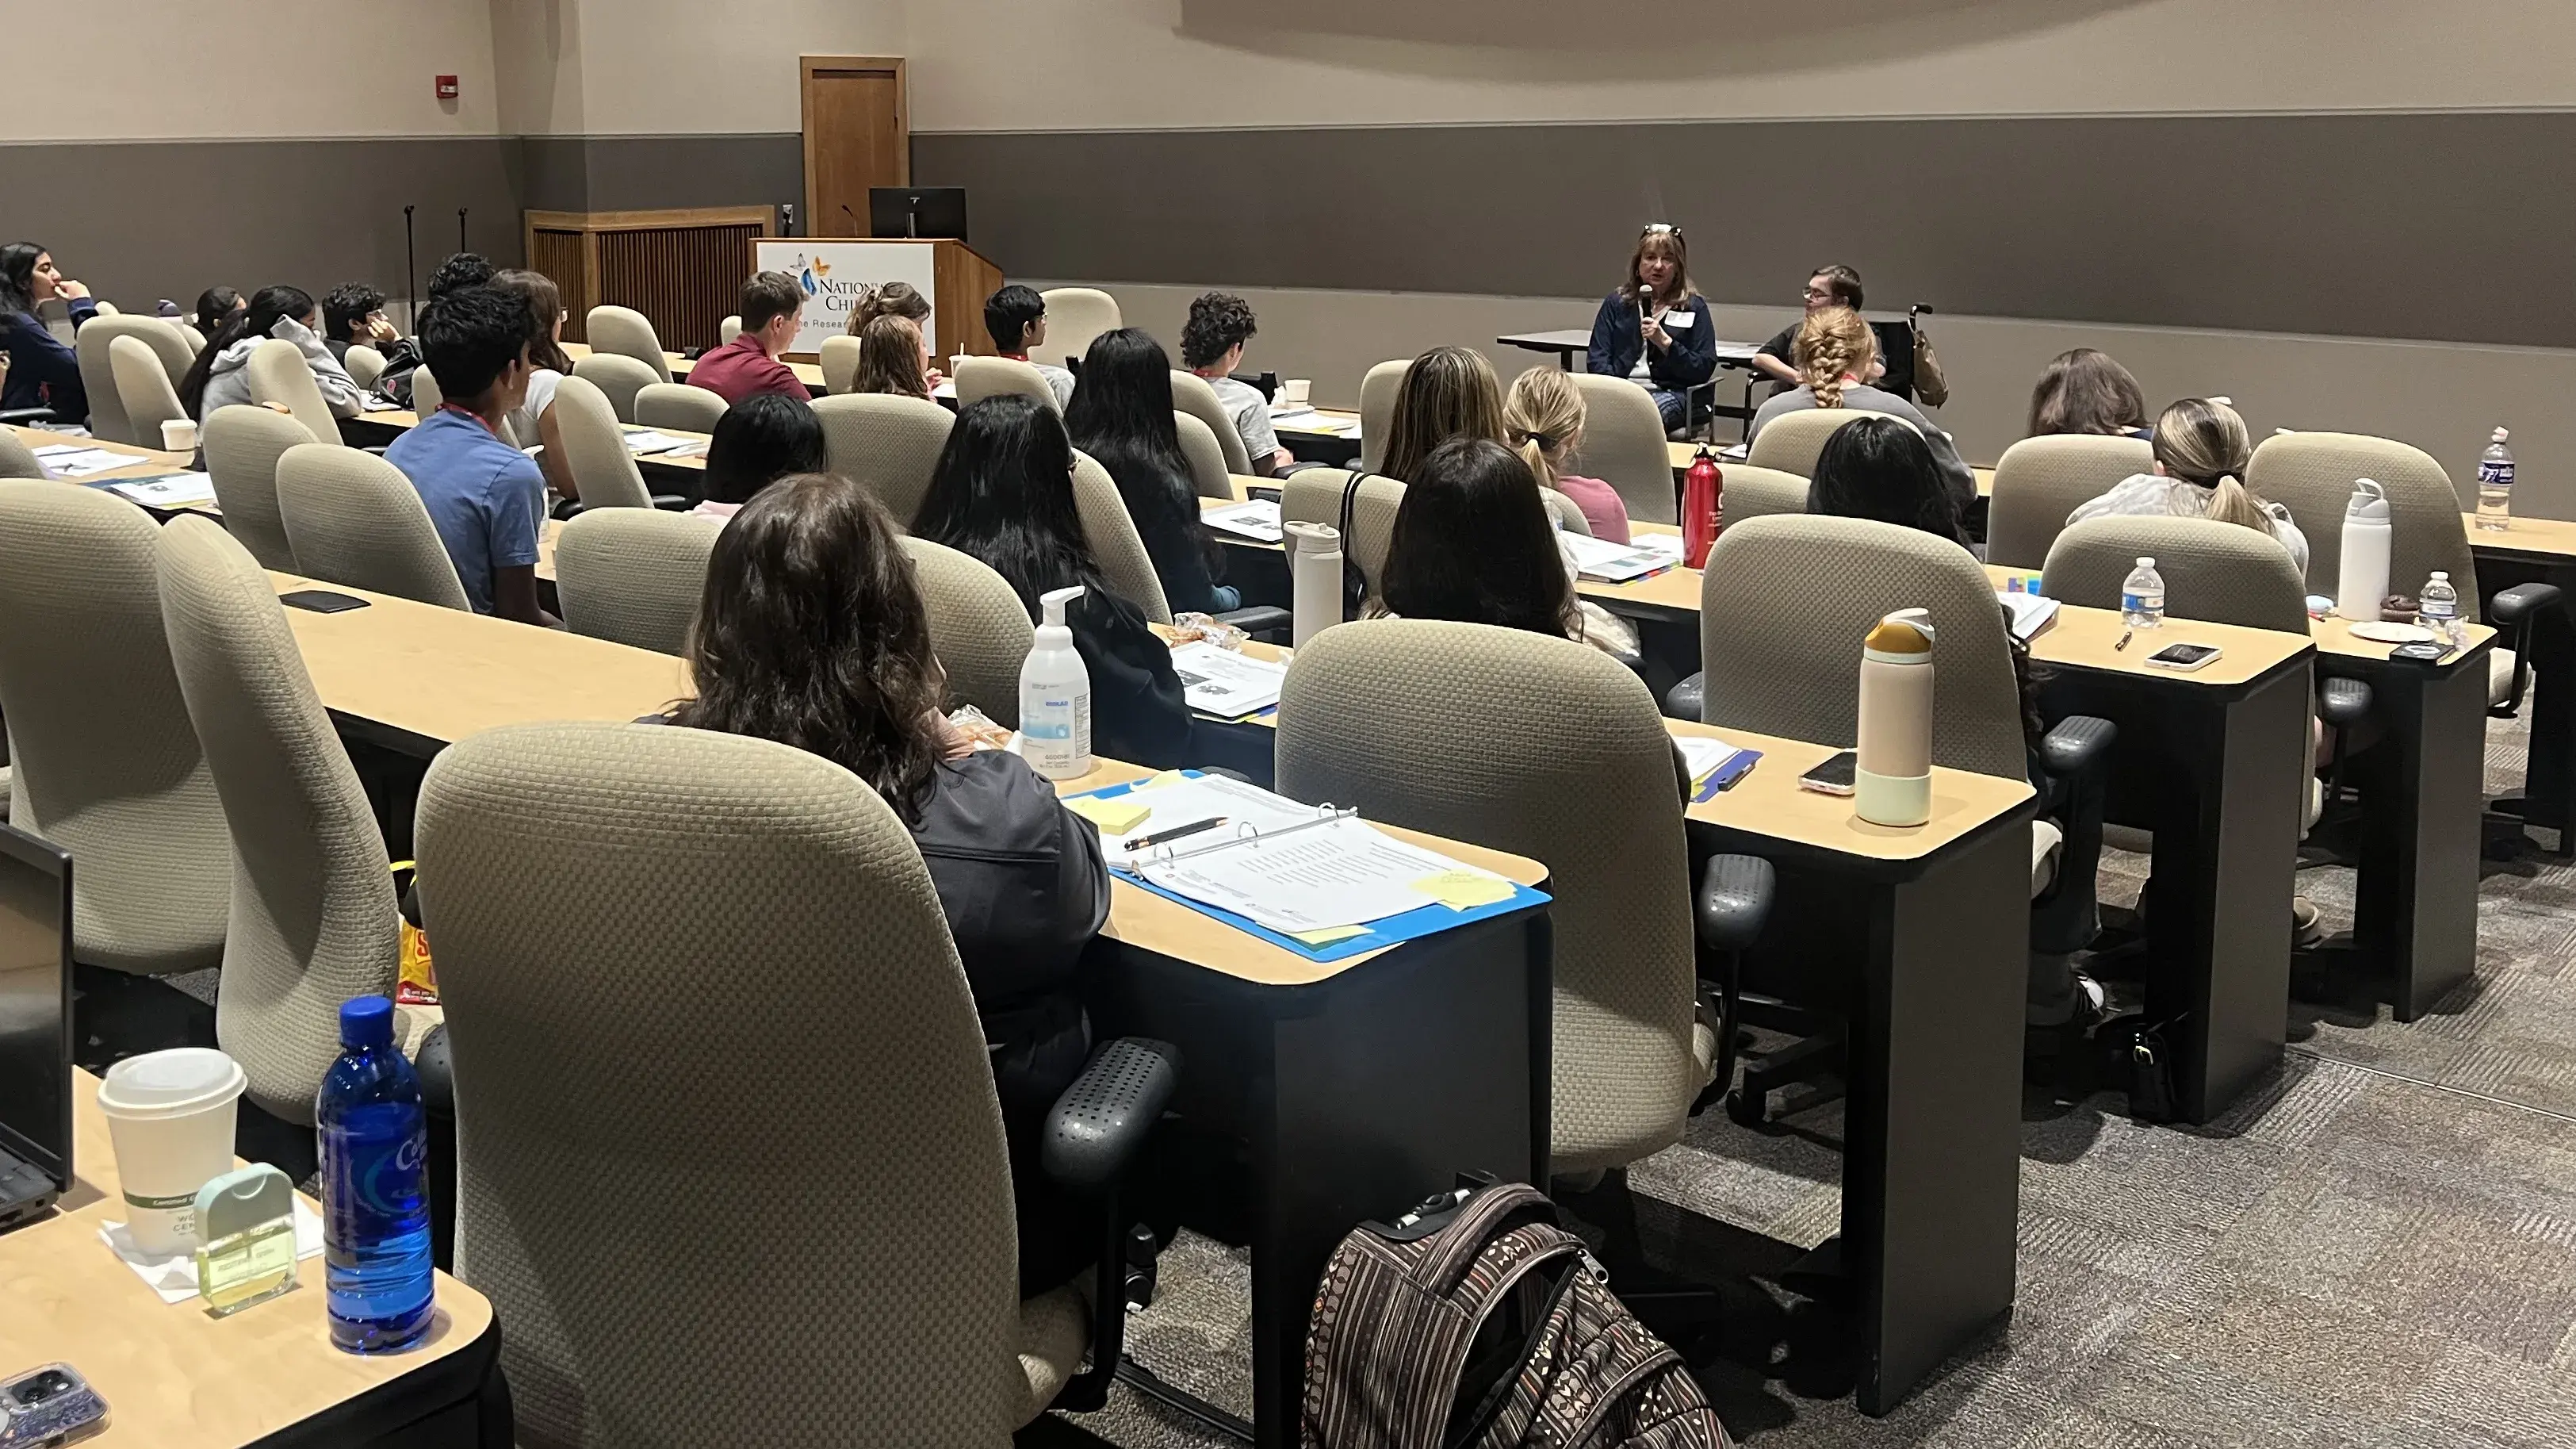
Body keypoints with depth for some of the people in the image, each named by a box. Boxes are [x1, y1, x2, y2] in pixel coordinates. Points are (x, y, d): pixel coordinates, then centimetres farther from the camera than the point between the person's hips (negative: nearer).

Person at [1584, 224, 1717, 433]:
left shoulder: (1694, 307, 13)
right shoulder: (1616, 303, 20)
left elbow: (1705, 369, 4)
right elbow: (1598, 361, 10)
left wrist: (1665, 342, -9)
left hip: (1670, 393, -2)